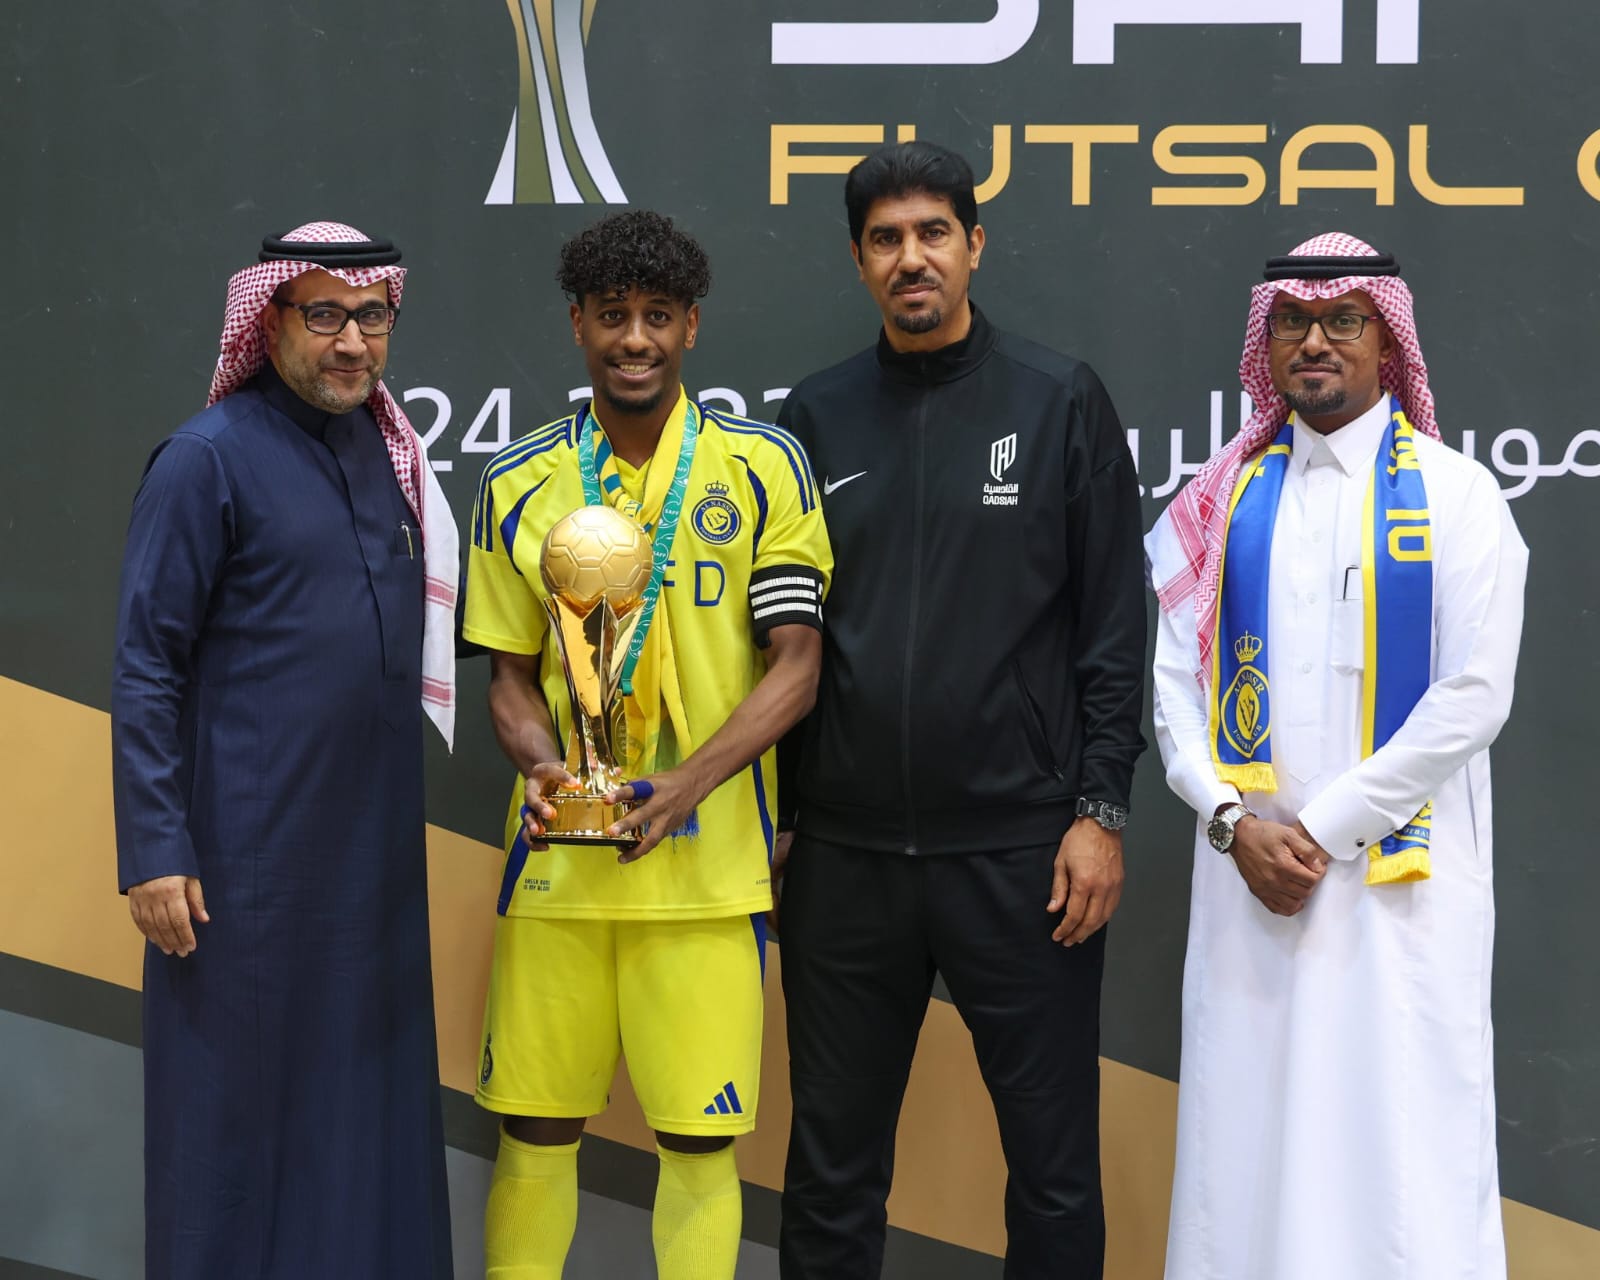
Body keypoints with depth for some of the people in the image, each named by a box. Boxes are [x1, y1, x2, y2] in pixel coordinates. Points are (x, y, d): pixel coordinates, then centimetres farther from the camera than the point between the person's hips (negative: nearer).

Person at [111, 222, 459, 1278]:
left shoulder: (389, 452, 10)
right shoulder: (209, 458, -9)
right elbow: (146, 668, -10)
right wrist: (153, 850, -15)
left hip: (376, 843, 6)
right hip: (250, 850, -6)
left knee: (370, 1090, 10)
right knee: (242, 1093, 2)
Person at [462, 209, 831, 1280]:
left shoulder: (763, 469, -1)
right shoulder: (521, 487, 7)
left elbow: (795, 667, -3)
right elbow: (512, 672, 13)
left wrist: (688, 784, -16)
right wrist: (539, 762, -9)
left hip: (706, 862, -2)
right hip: (558, 858, 2)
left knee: (700, 1135, 0)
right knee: (535, 1123, 6)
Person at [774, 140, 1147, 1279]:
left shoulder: (1060, 402, 1)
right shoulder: (819, 417, 8)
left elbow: (1115, 625, -1)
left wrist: (1101, 809, -8)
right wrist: (771, 816, 8)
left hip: (1020, 853, -2)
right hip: (845, 855, 3)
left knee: (1055, 1165, 5)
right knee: (831, 1169, 10)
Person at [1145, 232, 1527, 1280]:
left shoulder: (1456, 497, 1)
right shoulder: (1225, 502, 10)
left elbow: (1474, 695, -8)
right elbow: (1174, 681, 7)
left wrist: (1325, 828, -11)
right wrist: (1235, 823, -8)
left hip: (1401, 872, -3)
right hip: (1249, 871, 3)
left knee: (1397, 1140, -4)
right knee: (1248, 1140, 3)